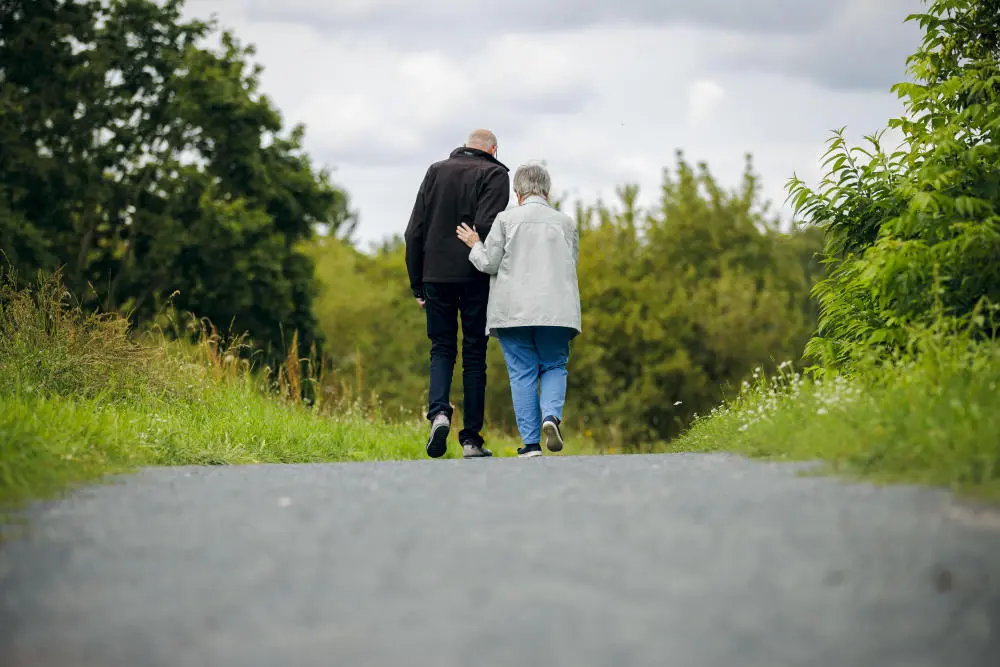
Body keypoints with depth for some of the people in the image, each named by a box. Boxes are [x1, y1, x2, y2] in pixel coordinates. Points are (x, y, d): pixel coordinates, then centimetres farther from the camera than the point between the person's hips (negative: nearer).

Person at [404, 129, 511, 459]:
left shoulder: (436, 171, 11)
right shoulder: (494, 175, 0)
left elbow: (415, 231, 8)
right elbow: (487, 226, -16)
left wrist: (417, 283, 12)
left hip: (436, 274, 3)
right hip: (475, 278, -3)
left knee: (442, 348, 13)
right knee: (474, 355, 6)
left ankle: (439, 411, -13)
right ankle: (471, 438, 5)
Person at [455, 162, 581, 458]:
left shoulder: (506, 219, 0)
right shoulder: (565, 222, 7)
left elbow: (489, 264, -1)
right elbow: (570, 264, 13)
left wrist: (475, 245, 17)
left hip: (514, 309, -1)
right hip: (556, 309, 1)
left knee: (522, 373, 3)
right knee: (554, 366, 14)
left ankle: (530, 442, -1)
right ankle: (551, 414, -15)